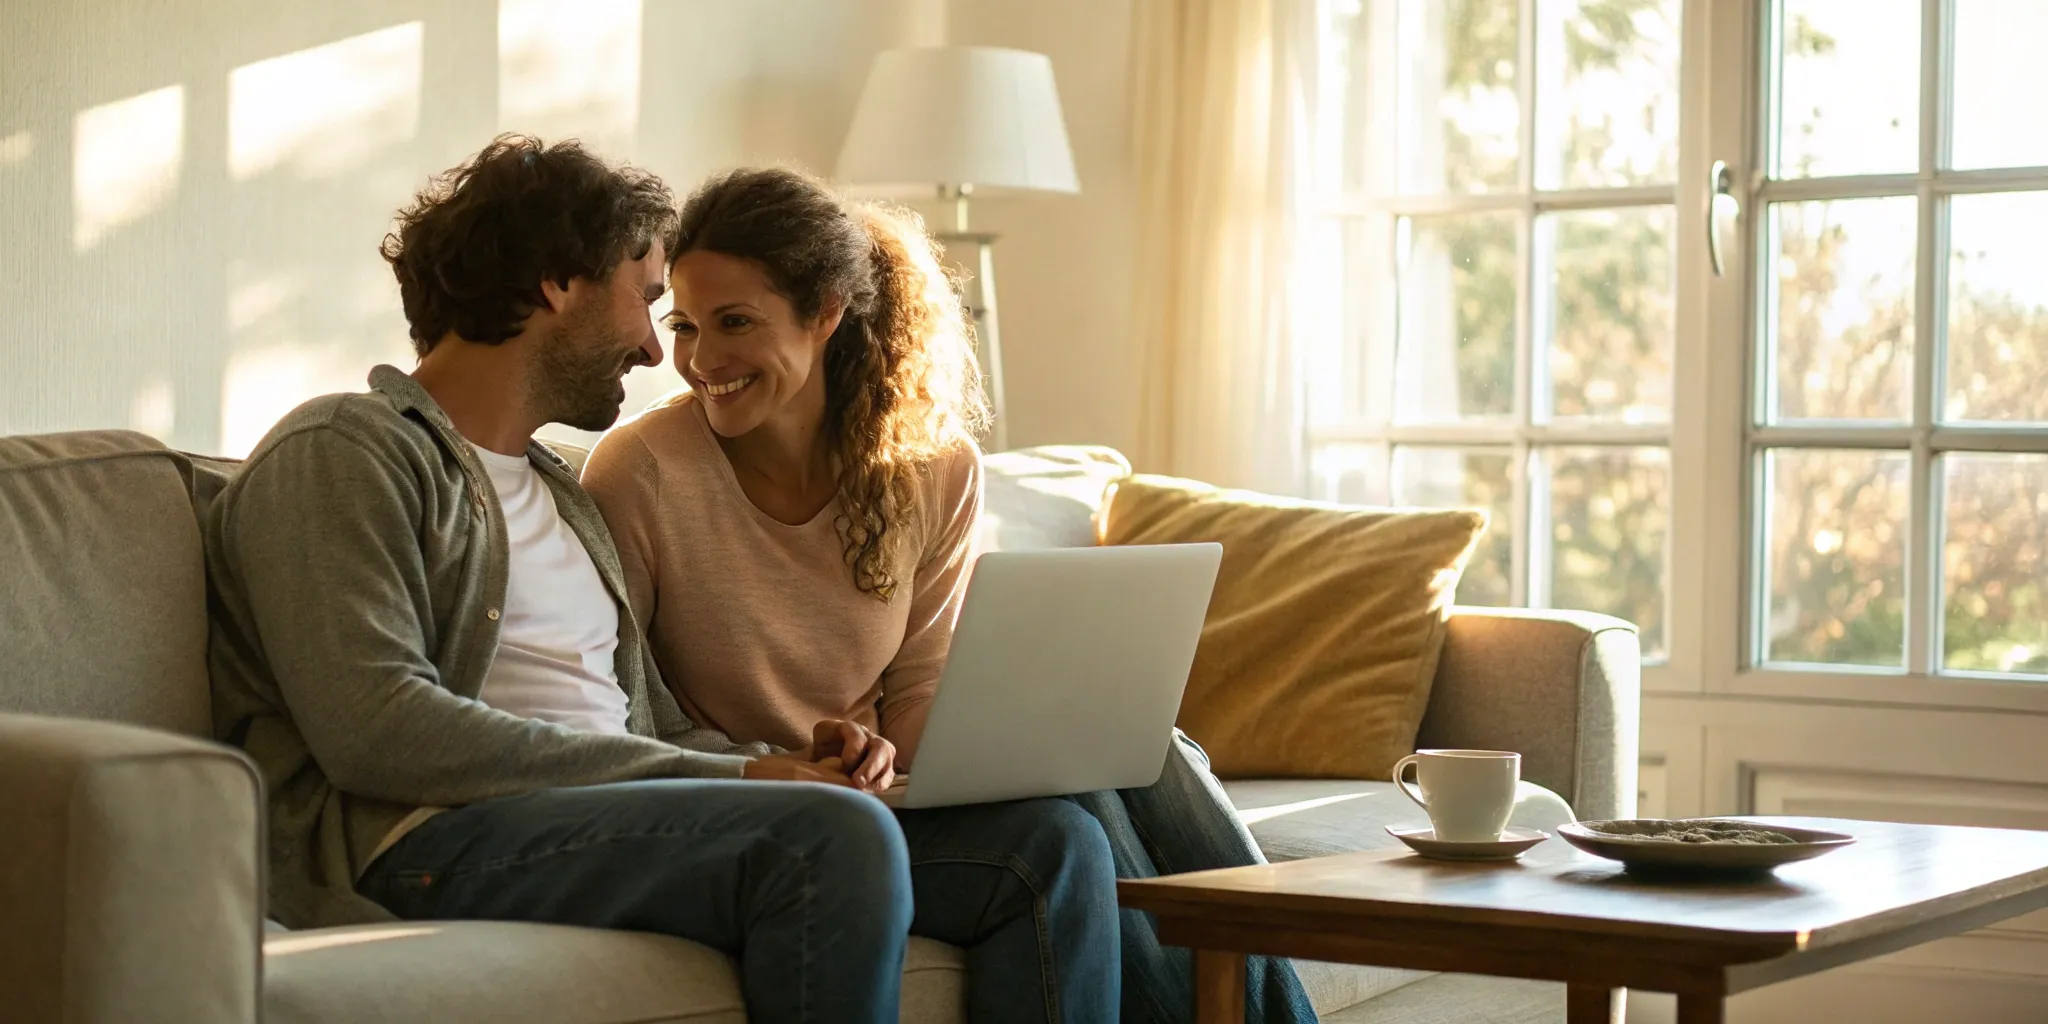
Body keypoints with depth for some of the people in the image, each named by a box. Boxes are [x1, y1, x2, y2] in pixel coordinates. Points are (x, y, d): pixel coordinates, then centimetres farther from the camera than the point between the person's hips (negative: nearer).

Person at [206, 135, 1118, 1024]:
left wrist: (783, 765, -1)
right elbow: (377, 728, -14)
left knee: (1053, 845, -8)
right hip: (435, 846, -8)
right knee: (837, 836, -33)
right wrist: (732, 780, -14)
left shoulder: (562, 496, 30)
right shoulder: (343, 453, 1)